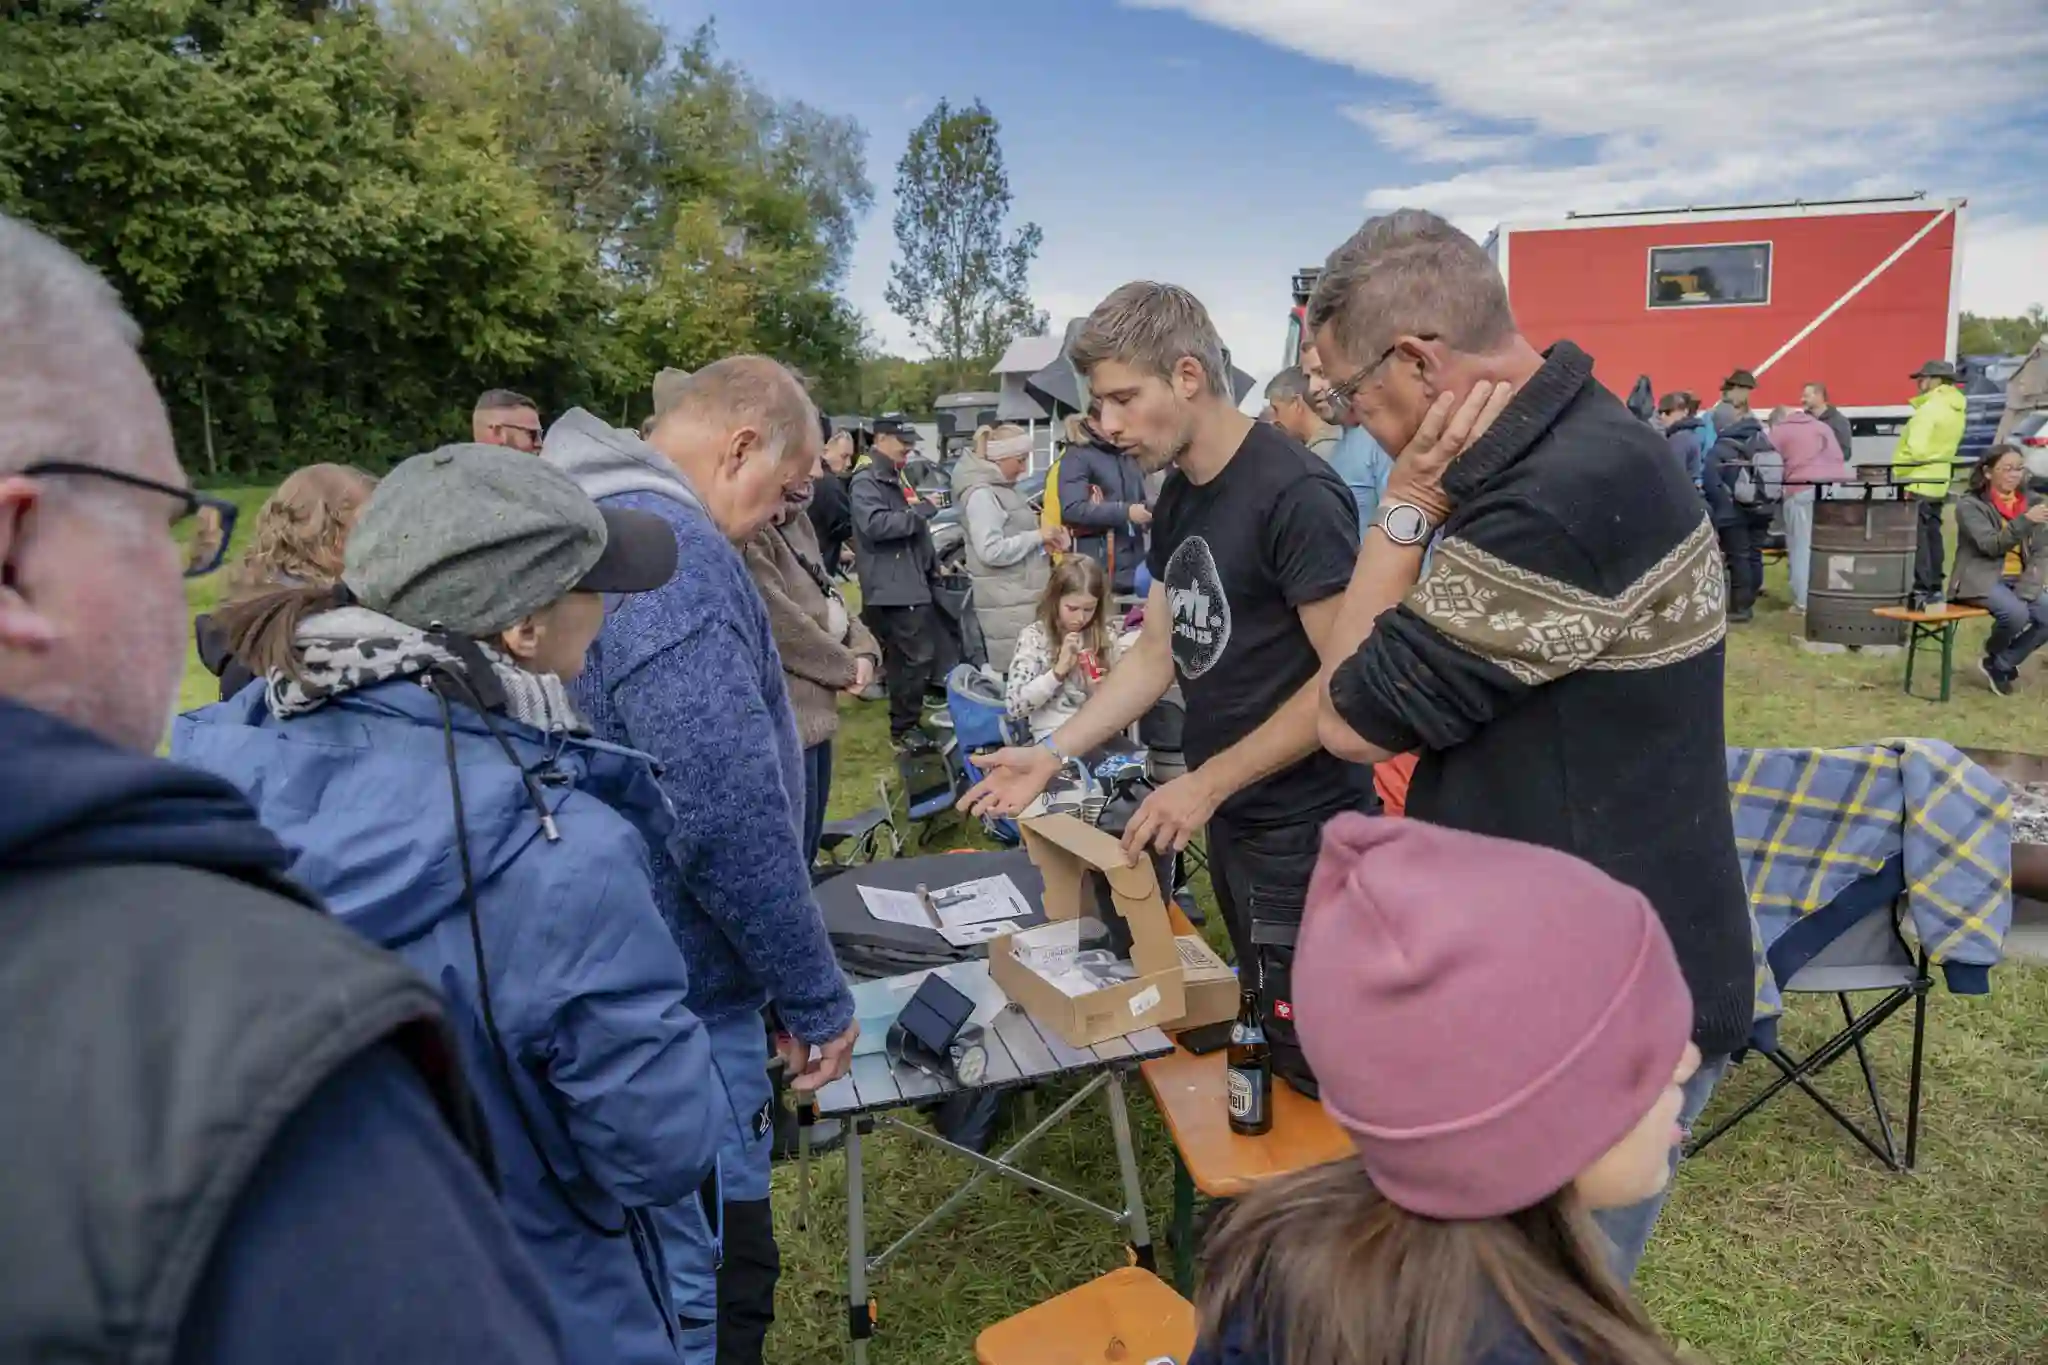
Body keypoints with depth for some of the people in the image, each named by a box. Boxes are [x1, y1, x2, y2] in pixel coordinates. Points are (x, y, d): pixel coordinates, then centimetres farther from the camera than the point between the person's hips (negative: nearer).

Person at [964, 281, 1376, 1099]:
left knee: (1315, 1065, 4)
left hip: (1302, 833, -8)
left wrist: (1208, 782, -19)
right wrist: (1053, 753, 4)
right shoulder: (1179, 496, 7)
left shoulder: (1295, 494, -19)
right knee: (1255, 1038, 20)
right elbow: (1158, 653, 11)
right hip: (1231, 821, 8)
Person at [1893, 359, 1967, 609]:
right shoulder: (1957, 408, 13)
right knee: (1932, 535, 15)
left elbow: (1916, 449, -25)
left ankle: (1922, 591, -9)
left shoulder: (1930, 409, -16)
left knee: (1917, 538, -7)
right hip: (1938, 482, 9)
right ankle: (1934, 588, 21)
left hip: (1918, 483, -9)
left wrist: (1899, 473, -15)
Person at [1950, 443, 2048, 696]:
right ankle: (1993, 655, 4)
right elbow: (1991, 546, -18)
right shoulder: (1970, 504, -6)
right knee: (2015, 613, -31)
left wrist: (2026, 589, -11)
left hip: (2019, 580, 5)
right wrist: (2025, 521, -32)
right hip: (1981, 579, -5)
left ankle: (2001, 665, 4)